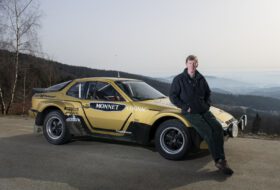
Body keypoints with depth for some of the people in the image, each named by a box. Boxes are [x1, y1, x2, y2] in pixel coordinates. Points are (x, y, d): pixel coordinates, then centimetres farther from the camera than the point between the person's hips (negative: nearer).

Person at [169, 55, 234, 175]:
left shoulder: (201, 78, 11)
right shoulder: (179, 79, -4)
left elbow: (208, 93, 25)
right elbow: (173, 96, -4)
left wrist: (207, 104, 7)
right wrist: (185, 107, -12)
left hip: (204, 110, 5)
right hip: (190, 113, -5)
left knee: (217, 127, -18)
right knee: (208, 132, -22)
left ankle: (221, 159, -15)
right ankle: (219, 161, -16)